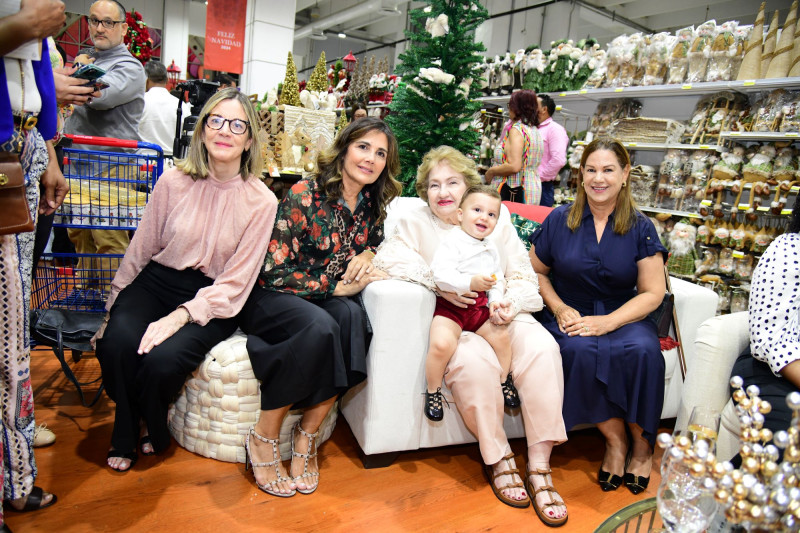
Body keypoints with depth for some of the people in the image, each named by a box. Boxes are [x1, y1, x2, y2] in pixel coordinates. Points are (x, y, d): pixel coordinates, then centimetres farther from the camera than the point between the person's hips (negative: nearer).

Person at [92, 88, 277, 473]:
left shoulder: (261, 202, -7)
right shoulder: (174, 181, -2)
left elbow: (235, 283, -8)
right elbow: (140, 249, 8)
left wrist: (180, 317, -20)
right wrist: (113, 308, 11)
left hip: (212, 299, -2)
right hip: (157, 282, 2)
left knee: (162, 360, -27)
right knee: (117, 343, -26)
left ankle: (152, 428, 11)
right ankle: (126, 434, 6)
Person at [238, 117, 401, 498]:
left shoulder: (371, 203, 2)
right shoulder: (305, 195, -15)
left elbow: (375, 240, 23)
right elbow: (274, 271, -18)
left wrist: (366, 255, -2)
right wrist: (337, 287, -18)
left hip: (327, 298, 5)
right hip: (270, 297, -5)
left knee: (351, 315, -30)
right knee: (319, 325, -36)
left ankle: (307, 434, -18)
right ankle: (263, 437, -17)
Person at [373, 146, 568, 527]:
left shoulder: (497, 220, 17)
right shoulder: (416, 221, 12)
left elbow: (524, 276, 11)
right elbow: (388, 257, -6)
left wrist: (513, 303, -12)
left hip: (500, 315, 3)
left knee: (542, 349, -27)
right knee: (474, 362, -34)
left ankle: (540, 467, -20)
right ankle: (498, 459, -12)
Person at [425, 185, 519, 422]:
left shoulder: (491, 248, 16)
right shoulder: (453, 242, -9)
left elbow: (498, 279, 20)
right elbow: (440, 274, -21)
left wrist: (496, 300, 0)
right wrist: (470, 283, -31)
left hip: (480, 306, 7)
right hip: (451, 305, -7)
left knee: (501, 335, -6)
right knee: (441, 343, -27)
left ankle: (505, 381, 22)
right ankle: (433, 391, -2)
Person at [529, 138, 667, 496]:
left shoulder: (640, 228, 3)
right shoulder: (559, 220, 4)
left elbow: (652, 292, 0)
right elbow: (536, 271, 11)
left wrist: (607, 321, -16)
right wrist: (560, 309, -7)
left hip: (621, 315, 1)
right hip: (570, 315, 0)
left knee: (643, 350, -31)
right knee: (580, 350, -33)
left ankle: (643, 443, -5)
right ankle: (615, 440, -11)